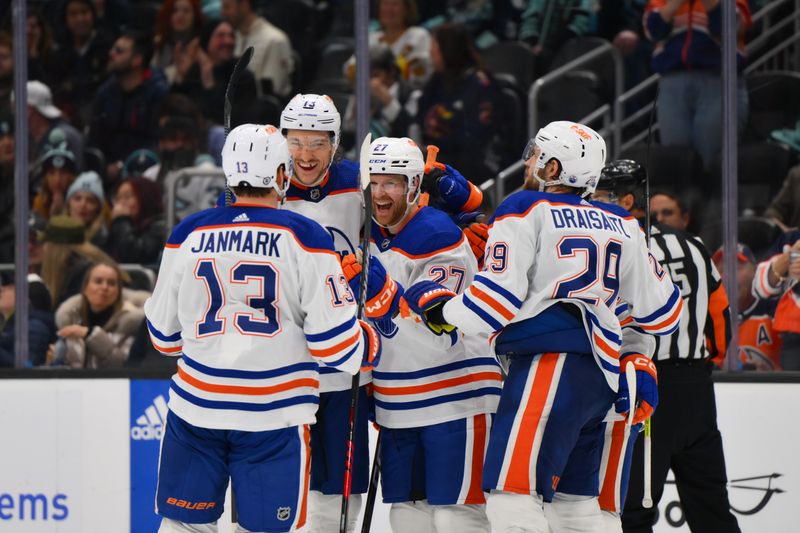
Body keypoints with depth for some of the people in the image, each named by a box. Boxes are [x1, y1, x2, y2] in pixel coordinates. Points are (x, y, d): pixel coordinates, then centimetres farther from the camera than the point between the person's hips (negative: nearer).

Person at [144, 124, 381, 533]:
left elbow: (165, 334, 11)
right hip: (274, 414, -3)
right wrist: (369, 345, 13)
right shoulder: (305, 237, -8)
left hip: (195, 407, 3)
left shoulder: (188, 234, 2)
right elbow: (333, 337, -8)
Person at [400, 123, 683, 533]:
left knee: (513, 495, -15)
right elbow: (659, 308, 24)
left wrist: (440, 308, 8)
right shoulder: (621, 225, 19)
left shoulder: (525, 210, 0)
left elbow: (497, 297, -8)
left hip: (548, 362, -8)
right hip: (601, 373, 8)